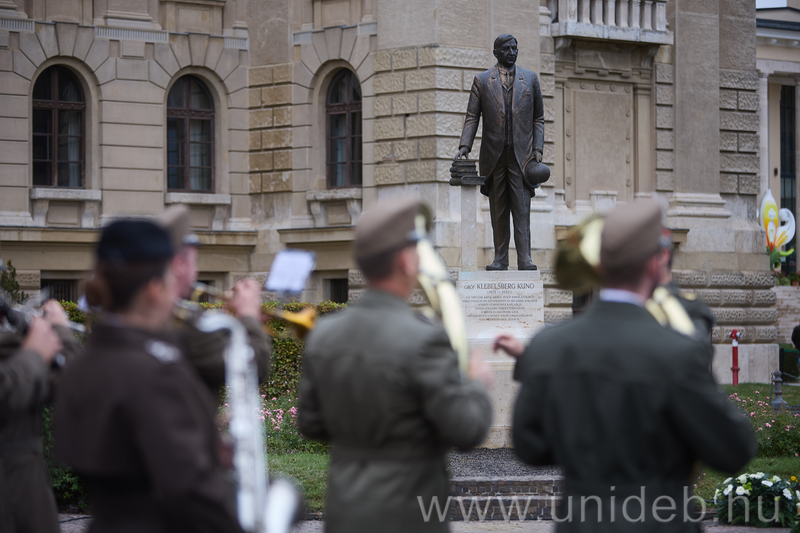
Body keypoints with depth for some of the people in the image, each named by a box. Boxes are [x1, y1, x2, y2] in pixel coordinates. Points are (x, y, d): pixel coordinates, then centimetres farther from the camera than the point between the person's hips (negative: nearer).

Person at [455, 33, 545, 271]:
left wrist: (537, 149, -1)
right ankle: (500, 259, 8)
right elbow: (472, 117, 4)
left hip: (521, 154, -1)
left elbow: (538, 118, 10)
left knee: (521, 208, -8)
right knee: (498, 211, 4)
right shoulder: (482, 80, 6)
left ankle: (524, 259, -12)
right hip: (493, 154, 1)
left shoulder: (530, 79, 9)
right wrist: (464, 146, -9)